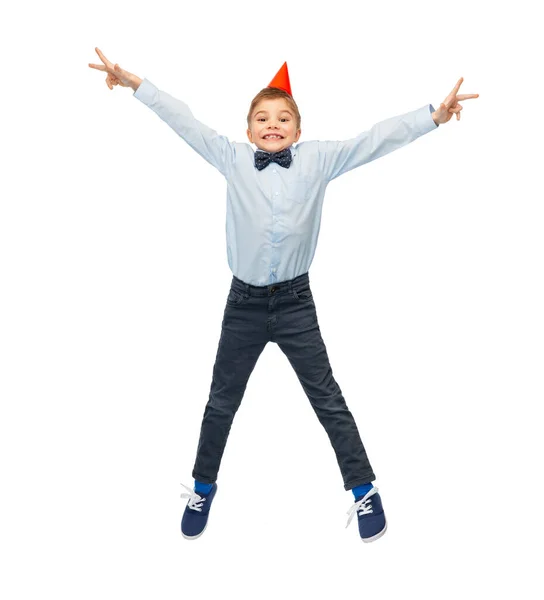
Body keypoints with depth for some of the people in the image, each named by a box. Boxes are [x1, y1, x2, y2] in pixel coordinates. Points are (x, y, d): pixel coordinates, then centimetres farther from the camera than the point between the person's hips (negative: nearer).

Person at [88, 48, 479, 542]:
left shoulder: (318, 160, -3)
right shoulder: (232, 159, -1)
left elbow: (375, 140, -6)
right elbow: (185, 122, 1)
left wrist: (434, 115, -12)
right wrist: (136, 83, -1)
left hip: (295, 302, -1)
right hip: (244, 302, 1)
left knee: (327, 398, 8)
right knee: (222, 400, 15)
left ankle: (364, 489, 24)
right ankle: (203, 487, 36)